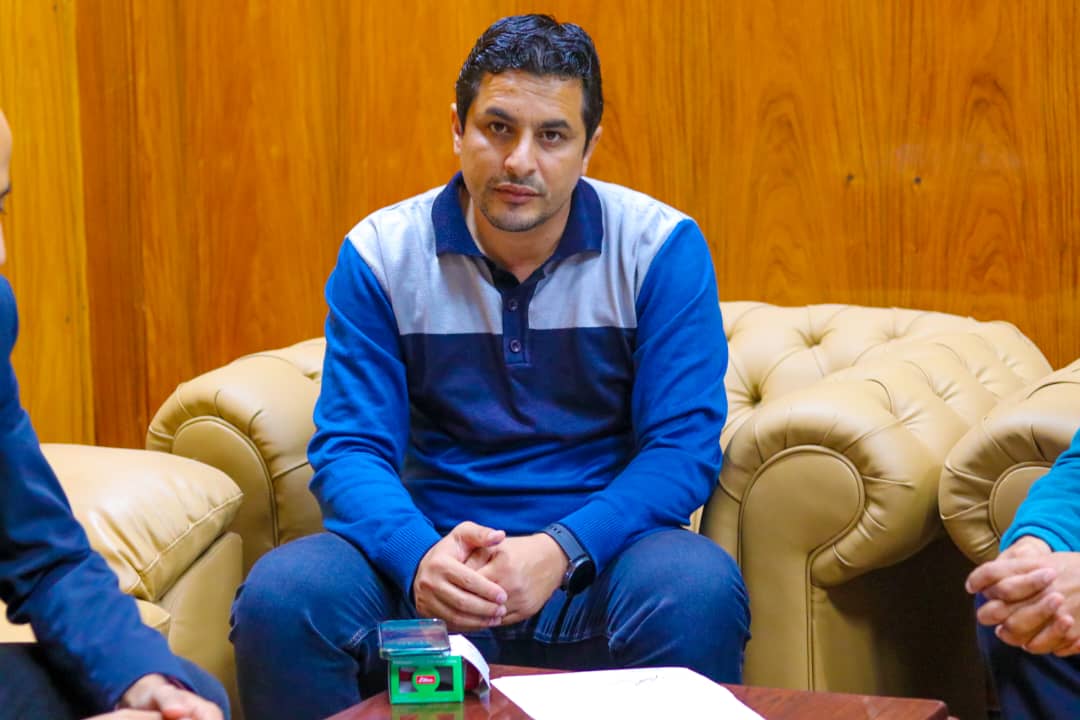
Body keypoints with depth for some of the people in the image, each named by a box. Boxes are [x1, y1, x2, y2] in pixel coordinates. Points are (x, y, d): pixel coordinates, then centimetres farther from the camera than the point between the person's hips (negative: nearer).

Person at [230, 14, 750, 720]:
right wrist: (418, 556, -26)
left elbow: (684, 446, -7)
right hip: (434, 550, 1)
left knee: (698, 591, -34)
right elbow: (350, 447, -4)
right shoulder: (381, 254, 0)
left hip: (595, 553, -1)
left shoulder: (662, 248, -3)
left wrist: (562, 551, -24)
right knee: (280, 593, -27)